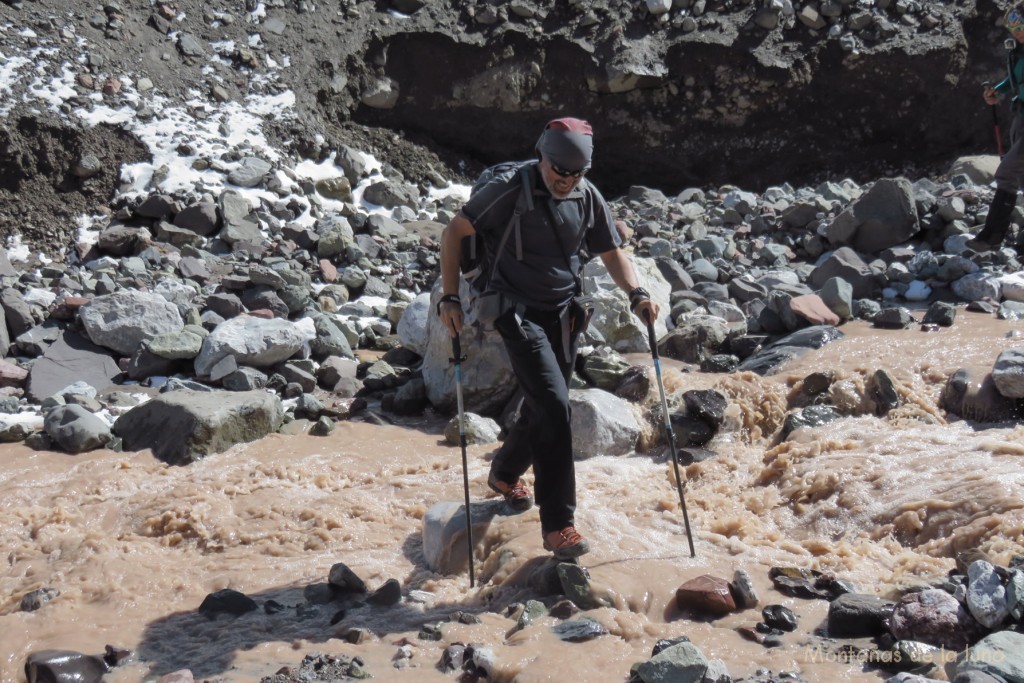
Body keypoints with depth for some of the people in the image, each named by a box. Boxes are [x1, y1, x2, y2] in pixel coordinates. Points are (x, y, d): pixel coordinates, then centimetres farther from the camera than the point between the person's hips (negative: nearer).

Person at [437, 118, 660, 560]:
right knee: (554, 407, -17)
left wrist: (635, 294, -9)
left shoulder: (587, 197, 1)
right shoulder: (509, 192, -15)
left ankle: (505, 474, 46)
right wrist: (450, 298, -16)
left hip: (565, 316, 6)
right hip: (520, 315, -6)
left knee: (542, 407, 16)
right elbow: (454, 233, -10)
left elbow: (611, 252, 9)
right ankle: (558, 524, -12)